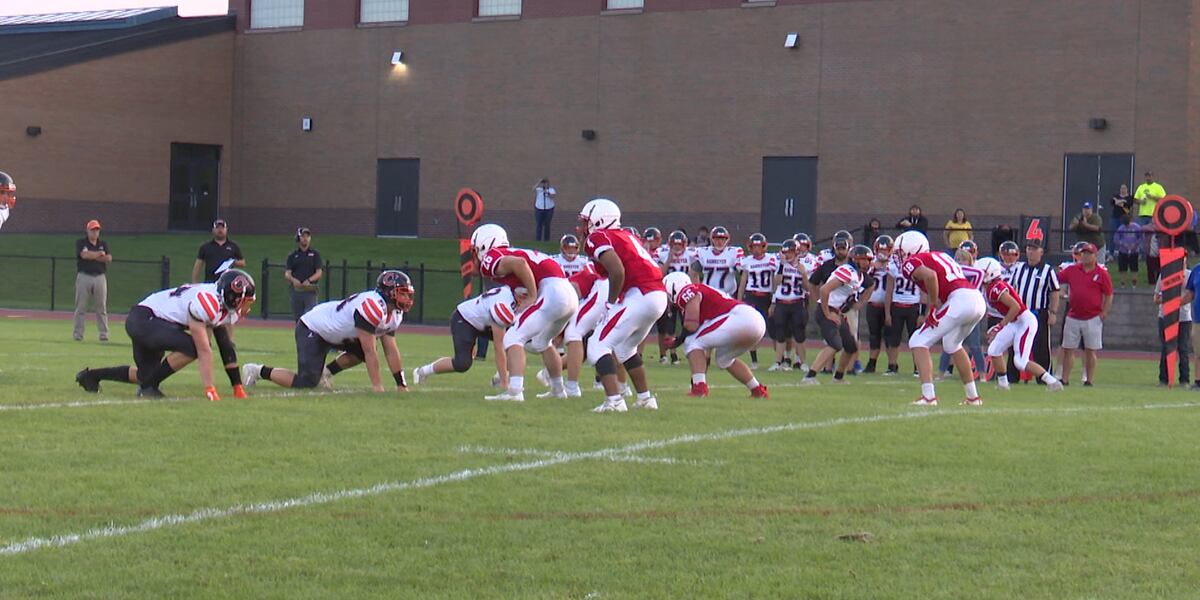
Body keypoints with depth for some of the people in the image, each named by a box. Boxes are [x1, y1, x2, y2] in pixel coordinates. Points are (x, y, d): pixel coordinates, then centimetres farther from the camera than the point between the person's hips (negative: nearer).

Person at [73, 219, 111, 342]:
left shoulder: (103, 243, 13)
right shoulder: (81, 242, 3)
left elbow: (109, 258, -3)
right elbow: (84, 255, -16)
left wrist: (91, 256, -8)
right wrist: (99, 254, -4)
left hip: (100, 278, 3)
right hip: (84, 277, -3)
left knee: (102, 307, 0)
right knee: (80, 307, -2)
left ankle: (104, 334, 2)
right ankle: (77, 334, 1)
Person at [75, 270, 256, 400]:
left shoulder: (228, 309, 0)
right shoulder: (206, 303, -29)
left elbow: (228, 347, 6)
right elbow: (204, 351, -29)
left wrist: (238, 388, 4)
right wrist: (210, 391, -28)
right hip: (143, 319, -10)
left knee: (145, 375, 18)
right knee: (191, 347, -26)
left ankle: (91, 376, 35)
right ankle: (149, 388, -11)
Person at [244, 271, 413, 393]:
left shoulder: (394, 314, 0)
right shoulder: (373, 307, -30)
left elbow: (391, 351, 4)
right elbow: (370, 351, -28)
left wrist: (401, 384, 0)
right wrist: (376, 385, -23)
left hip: (333, 332, 10)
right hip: (312, 331, -10)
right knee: (306, 383, -15)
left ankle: (325, 373, 9)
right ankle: (259, 371, 1)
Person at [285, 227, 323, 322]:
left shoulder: (315, 254, 6)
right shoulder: (293, 255, 12)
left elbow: (319, 273, -1)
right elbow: (287, 274, 5)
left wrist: (309, 280, -20)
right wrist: (293, 279, -18)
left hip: (310, 290, -3)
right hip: (296, 290, 3)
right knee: (298, 319, 6)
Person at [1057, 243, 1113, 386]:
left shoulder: (1101, 273, -2)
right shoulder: (1071, 270, 6)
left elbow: (1108, 295, 1)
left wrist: (1104, 313, -6)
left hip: (1093, 319, -3)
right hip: (1073, 317, 3)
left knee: (1090, 351, 1)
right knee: (1068, 349, 4)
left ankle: (1090, 380, 6)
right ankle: (1064, 379, 10)